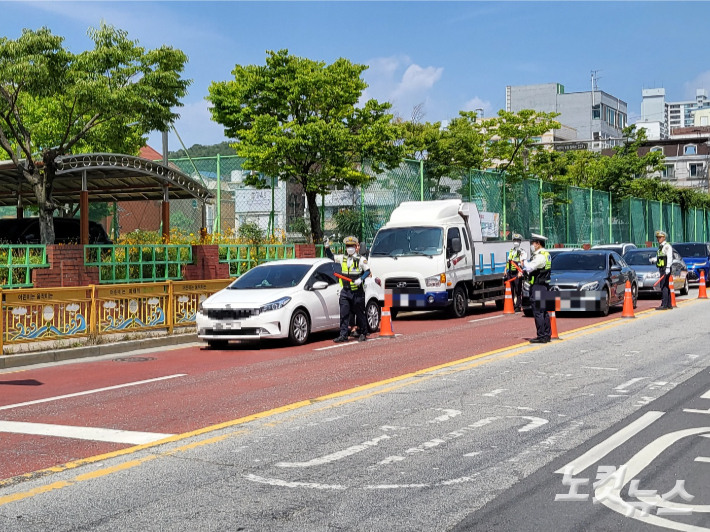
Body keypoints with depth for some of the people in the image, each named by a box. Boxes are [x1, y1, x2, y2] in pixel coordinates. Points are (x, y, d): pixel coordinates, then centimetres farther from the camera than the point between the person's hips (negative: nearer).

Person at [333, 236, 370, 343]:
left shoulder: (361, 259, -2)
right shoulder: (343, 258, 12)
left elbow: (367, 271, -3)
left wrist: (361, 279, -18)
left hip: (357, 291, -4)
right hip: (345, 291, 4)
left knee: (359, 313, 5)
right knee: (344, 314, -3)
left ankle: (363, 334, 19)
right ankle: (343, 335, -3)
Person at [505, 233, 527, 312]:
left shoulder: (522, 252, -2)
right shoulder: (511, 251, 20)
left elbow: (522, 262, -12)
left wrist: (520, 272, -22)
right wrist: (506, 270, 17)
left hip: (517, 273, -6)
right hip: (510, 273, 6)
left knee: (518, 291, -4)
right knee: (510, 290, 8)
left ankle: (518, 306, -3)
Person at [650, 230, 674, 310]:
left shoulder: (667, 246, -11)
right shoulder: (660, 247, 19)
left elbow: (669, 257, -20)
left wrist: (668, 267, -28)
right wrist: (654, 259, 9)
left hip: (665, 269, -10)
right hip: (661, 269, 10)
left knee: (664, 287, -13)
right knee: (666, 287, 13)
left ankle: (664, 305, -14)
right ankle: (669, 305, 18)